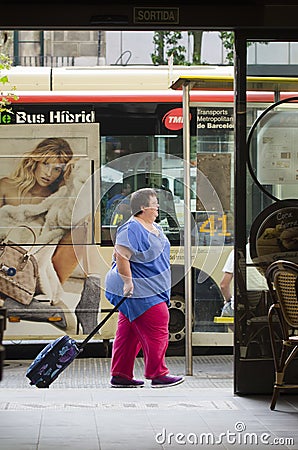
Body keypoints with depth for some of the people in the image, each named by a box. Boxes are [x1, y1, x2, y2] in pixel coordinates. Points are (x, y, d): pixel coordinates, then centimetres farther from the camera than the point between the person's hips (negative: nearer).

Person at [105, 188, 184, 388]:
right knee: (157, 330, -6)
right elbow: (121, 256, -24)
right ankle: (158, 374, 3)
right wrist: (128, 281, -26)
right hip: (139, 291, -10)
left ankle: (120, 375, 15)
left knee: (130, 333, 11)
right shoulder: (131, 229, -18)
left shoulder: (155, 227, 14)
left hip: (152, 290, 10)